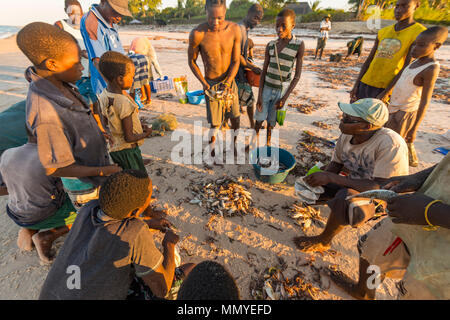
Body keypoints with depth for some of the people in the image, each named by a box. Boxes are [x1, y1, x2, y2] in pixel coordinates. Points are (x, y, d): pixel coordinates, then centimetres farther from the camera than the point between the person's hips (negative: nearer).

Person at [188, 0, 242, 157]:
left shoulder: (234, 30, -11)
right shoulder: (197, 34, -18)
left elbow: (236, 61, -6)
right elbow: (192, 61, -6)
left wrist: (227, 82, -19)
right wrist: (204, 84, -15)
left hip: (229, 81, 3)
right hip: (211, 84, -3)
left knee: (235, 118, 13)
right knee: (215, 123, -2)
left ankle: (234, 144, 40)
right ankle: (212, 153, 23)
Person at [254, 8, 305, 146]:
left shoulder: (299, 45, -10)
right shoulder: (270, 45, -2)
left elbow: (297, 75, -9)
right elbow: (264, 71, -1)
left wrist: (284, 98, -15)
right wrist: (259, 95, -8)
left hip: (281, 91, -2)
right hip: (266, 88, 2)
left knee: (271, 119, 6)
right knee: (260, 118, 2)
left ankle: (268, 140, 30)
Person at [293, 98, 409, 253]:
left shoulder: (391, 145, -29)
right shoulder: (346, 135, -10)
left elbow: (381, 188, -32)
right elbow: (335, 165, 3)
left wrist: (330, 177, -35)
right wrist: (321, 178, -19)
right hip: (352, 185, 6)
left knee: (346, 197, -37)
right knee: (309, 185, -6)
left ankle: (323, 242, -9)